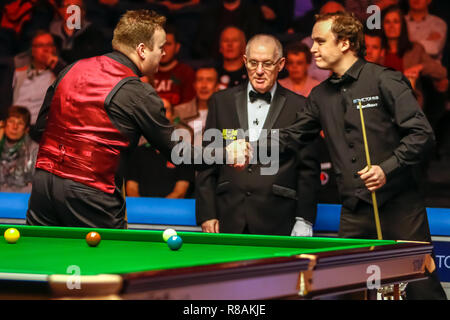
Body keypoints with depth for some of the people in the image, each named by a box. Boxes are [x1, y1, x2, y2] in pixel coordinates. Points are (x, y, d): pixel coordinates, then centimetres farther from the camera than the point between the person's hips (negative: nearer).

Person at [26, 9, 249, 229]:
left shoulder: (72, 70, 9)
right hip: (90, 195, -6)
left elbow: (40, 126, 13)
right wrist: (226, 154, 9)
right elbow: (174, 151, -2)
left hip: (44, 182, 6)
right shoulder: (138, 95, -9)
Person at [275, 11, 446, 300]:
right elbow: (293, 136, 17)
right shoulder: (321, 95, 13)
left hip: (399, 205, -5)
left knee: (422, 289, -3)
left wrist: (387, 168, -20)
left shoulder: (385, 81, -6)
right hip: (354, 214, 6)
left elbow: (422, 134, -10)